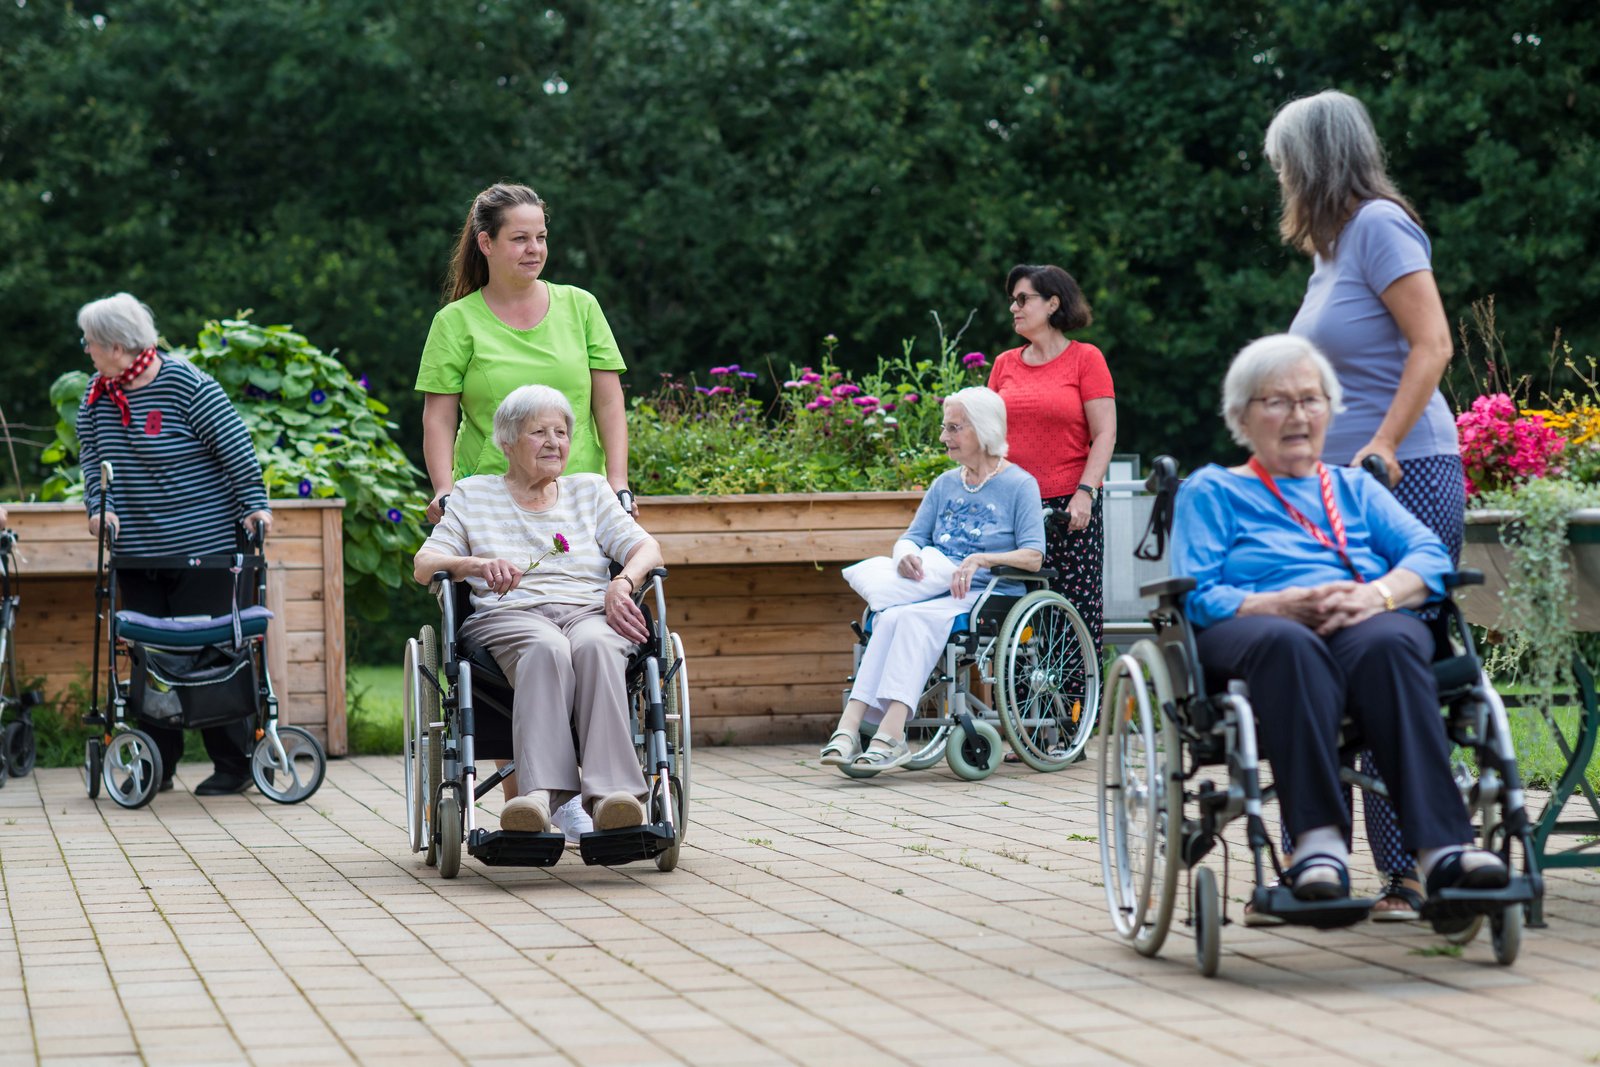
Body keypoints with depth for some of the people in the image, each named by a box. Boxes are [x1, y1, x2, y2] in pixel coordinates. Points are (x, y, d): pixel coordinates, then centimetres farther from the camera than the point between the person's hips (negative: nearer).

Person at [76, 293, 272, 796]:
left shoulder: (186, 386, -12)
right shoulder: (97, 395, 8)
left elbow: (237, 448, -10)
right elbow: (91, 458, 12)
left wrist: (254, 507, -12)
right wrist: (98, 507, -4)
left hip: (202, 548, -6)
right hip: (136, 554, 6)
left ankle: (234, 765, 6)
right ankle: (157, 764, 14)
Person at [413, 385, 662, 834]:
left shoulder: (590, 490, 25)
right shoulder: (473, 495, 20)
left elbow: (646, 548, 13)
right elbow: (425, 564, 9)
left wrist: (623, 582, -11)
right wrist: (479, 565, -14)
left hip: (590, 611, 1)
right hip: (509, 613, -1)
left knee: (594, 645, -38)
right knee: (547, 648, -40)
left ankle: (610, 792, -54)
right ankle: (542, 790, -56)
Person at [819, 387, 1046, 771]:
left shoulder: (1019, 485, 3)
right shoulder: (945, 484, 21)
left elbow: (1033, 556, -7)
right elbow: (912, 537, 17)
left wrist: (981, 559, -21)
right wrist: (906, 554, -8)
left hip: (986, 596, -5)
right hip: (934, 591, 5)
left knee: (913, 618, -34)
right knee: (890, 617, -29)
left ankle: (889, 734, -46)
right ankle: (849, 728, -44)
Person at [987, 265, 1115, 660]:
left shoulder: (1085, 359, 1)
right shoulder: (1005, 364, 13)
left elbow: (1105, 434, -3)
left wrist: (1085, 492, -13)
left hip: (1069, 509, -4)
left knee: (1078, 612, -5)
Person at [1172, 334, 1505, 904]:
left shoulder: (1356, 487, 31)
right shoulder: (1210, 491, 22)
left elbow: (1430, 553, 12)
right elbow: (1198, 596, 4)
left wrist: (1377, 595, -11)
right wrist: (1289, 605, -13)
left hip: (1366, 624, 2)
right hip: (1254, 629, -2)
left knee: (1387, 643, -36)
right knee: (1288, 643, -40)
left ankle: (1442, 846, -50)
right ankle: (1319, 839, -50)